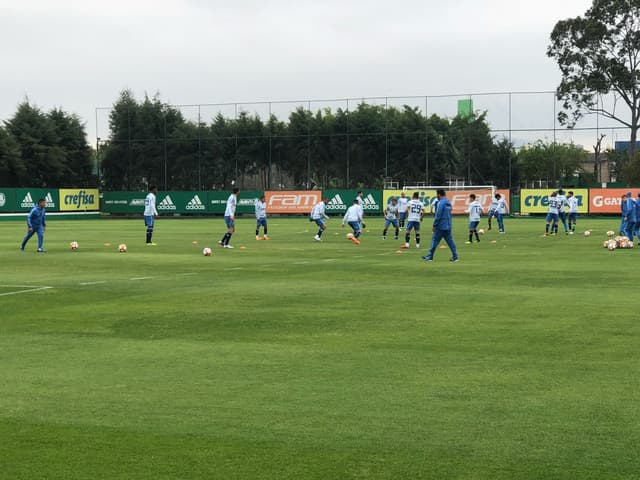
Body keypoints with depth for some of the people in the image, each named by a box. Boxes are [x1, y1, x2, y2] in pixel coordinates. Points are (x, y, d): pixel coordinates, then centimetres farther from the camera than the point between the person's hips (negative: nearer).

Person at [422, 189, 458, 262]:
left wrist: (434, 225, -14)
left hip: (441, 226, -8)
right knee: (450, 241, 7)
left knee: (435, 240, 0)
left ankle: (430, 257, 5)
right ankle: (455, 257, 2)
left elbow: (438, 215, -19)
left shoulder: (441, 203, -14)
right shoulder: (448, 203, 14)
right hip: (448, 226, 8)